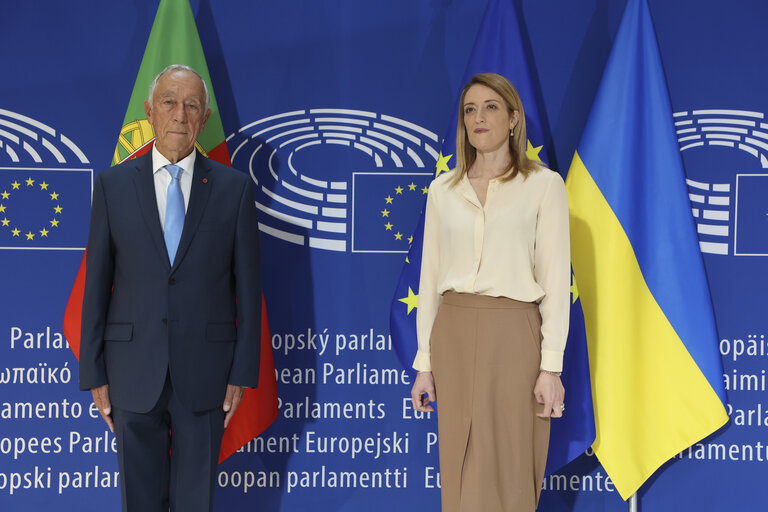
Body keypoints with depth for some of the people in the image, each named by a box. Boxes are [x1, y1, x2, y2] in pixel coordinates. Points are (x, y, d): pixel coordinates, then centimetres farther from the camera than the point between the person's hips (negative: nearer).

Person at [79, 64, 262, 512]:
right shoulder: (113, 185, 3)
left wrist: (243, 373, -1)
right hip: (134, 370, 1)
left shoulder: (235, 188, 2)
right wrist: (94, 374, 1)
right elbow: (97, 284, 4)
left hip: (204, 372, 0)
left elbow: (248, 286, 2)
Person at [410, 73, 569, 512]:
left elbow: (556, 278, -5)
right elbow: (431, 279, 10)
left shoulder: (544, 184, -1)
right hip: (454, 335, 4)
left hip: (513, 335, -3)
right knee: (460, 476, 7)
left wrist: (551, 365, -11)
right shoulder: (443, 190, 10)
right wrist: (425, 363, 6)